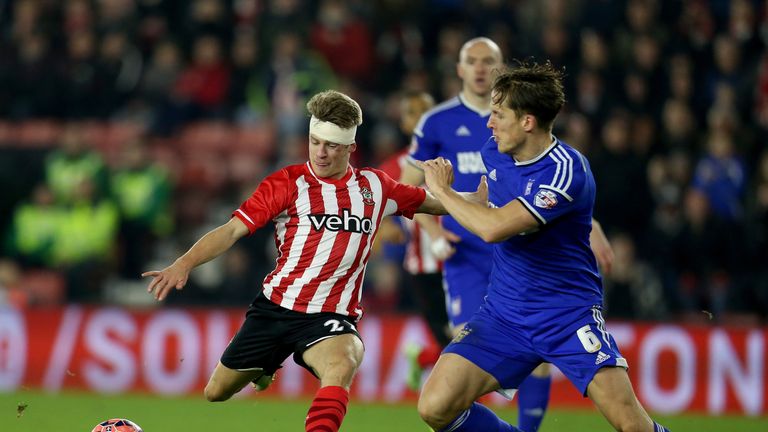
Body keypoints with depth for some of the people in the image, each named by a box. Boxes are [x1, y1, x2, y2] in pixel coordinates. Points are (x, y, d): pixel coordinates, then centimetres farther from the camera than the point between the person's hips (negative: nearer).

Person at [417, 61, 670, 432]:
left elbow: (494, 227, -27)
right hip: (503, 314, 6)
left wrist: (442, 190, -14)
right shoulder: (494, 152, 2)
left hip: (570, 315, -6)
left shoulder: (566, 171, -21)